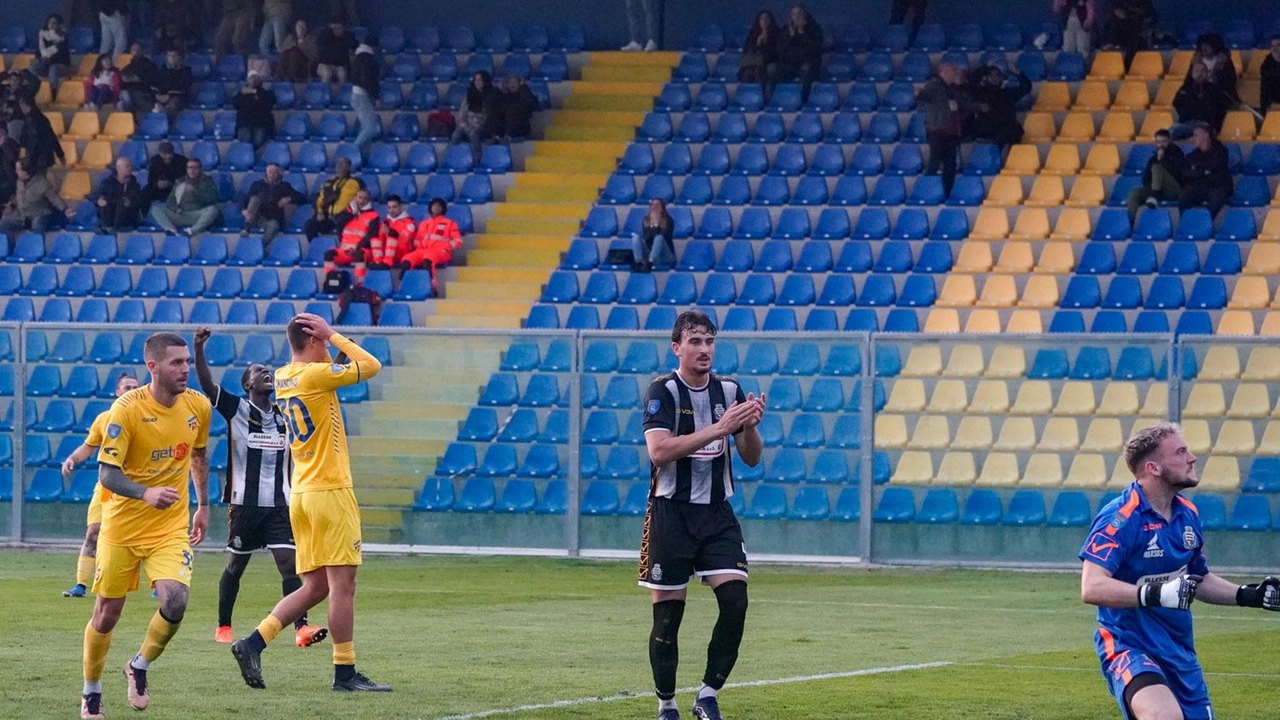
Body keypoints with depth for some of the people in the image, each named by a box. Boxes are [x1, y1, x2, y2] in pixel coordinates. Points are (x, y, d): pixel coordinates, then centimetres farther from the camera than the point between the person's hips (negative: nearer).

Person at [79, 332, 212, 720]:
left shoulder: (198, 406, -4)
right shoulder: (127, 409, -17)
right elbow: (107, 473, -20)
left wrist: (203, 506, 20)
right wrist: (146, 493, -37)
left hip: (171, 527, 2)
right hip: (122, 525, -2)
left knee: (175, 600, -20)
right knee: (107, 614, 6)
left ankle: (140, 667, 7)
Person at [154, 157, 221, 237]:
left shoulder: (207, 181, 9)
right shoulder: (180, 182, 17)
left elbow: (212, 198, -6)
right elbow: (170, 202, 13)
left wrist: (195, 191, -15)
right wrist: (176, 209, -8)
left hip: (198, 216, -3)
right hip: (180, 215, 3)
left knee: (213, 209, -34)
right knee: (156, 209, -16)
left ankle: (192, 231, -46)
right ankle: (172, 231, -40)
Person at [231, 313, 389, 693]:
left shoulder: (283, 377, 11)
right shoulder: (315, 375, -13)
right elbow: (371, 366, -9)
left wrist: (327, 339, 16)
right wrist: (333, 335, -3)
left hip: (301, 493, 9)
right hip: (330, 491, -9)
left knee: (315, 586, 11)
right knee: (342, 583, -4)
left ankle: (253, 642, 1)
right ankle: (344, 672, -3)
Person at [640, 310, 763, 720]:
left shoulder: (730, 391, 7)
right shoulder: (663, 392, -7)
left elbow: (751, 458, 10)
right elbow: (659, 451, -22)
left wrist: (750, 426, -11)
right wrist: (718, 428, -27)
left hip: (717, 514, 4)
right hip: (672, 513, -4)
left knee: (735, 599, -13)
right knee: (668, 614, 0)